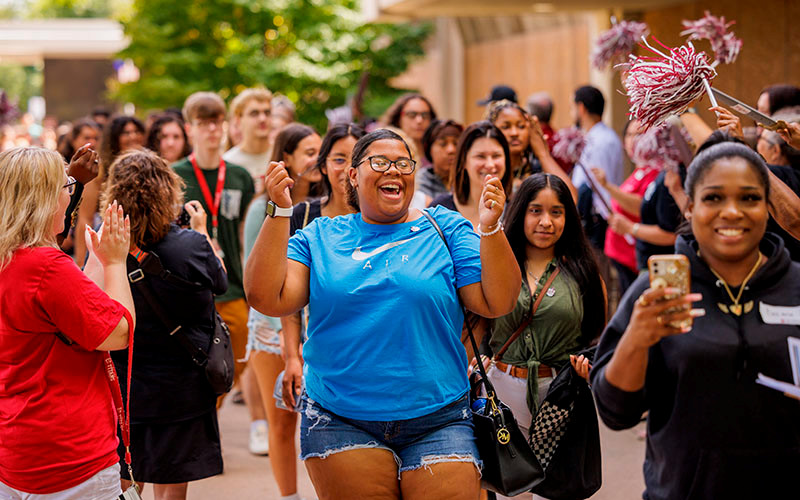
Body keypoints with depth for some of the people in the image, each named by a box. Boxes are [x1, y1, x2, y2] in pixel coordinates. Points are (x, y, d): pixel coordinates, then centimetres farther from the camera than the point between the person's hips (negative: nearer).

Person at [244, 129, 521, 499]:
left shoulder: (445, 229, 5)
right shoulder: (320, 236, 7)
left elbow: (497, 304, -4)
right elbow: (267, 299, -6)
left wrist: (490, 228, -17)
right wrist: (279, 211, -11)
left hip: (436, 423, 0)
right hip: (339, 423, 0)